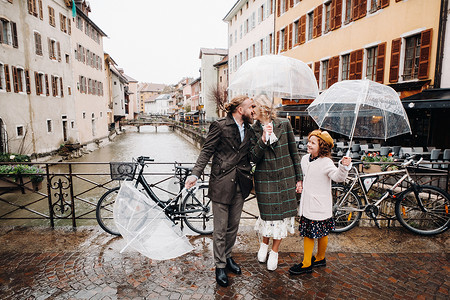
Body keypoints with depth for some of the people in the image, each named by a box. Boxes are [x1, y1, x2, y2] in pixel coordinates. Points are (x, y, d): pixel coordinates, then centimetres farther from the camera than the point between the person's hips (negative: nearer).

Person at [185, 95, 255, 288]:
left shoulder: (248, 129, 11)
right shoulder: (220, 126, -8)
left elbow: (250, 155, 12)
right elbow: (206, 151, -9)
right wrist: (195, 174, -20)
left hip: (240, 184, 6)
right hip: (222, 182, -6)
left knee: (233, 225, 18)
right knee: (220, 228, 5)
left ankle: (227, 257, 39)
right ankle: (220, 266, 24)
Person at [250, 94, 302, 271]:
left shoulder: (284, 125, -1)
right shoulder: (253, 130, -1)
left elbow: (294, 152, 3)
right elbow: (254, 158, -10)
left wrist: (298, 177, 4)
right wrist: (263, 139, -24)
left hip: (286, 177, 1)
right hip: (265, 179, -1)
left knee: (283, 214, 7)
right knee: (268, 214, 5)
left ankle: (274, 252, 28)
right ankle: (264, 244, 36)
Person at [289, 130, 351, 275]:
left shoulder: (326, 162, -15)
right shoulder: (305, 159, 7)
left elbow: (338, 177, -29)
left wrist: (344, 166, -44)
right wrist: (300, 185, 17)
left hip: (320, 207, -6)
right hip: (306, 205, 7)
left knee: (321, 234, 11)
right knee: (307, 233, 11)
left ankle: (320, 258, 32)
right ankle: (306, 262, 23)